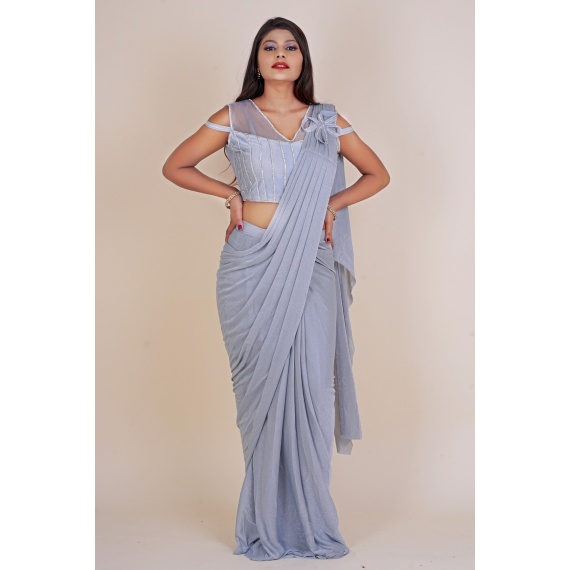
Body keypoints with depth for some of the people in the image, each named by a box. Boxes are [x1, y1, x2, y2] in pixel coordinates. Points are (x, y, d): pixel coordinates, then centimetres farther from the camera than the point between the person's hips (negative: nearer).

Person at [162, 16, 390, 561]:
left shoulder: (327, 121, 10)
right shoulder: (233, 118, 6)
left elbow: (378, 174, 17)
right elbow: (175, 166, 11)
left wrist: (333, 203, 2)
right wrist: (230, 194, 1)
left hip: (310, 266, 1)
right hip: (251, 265, -1)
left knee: (311, 383, -3)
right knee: (262, 384, 1)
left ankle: (311, 519, 9)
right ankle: (266, 522, 12)